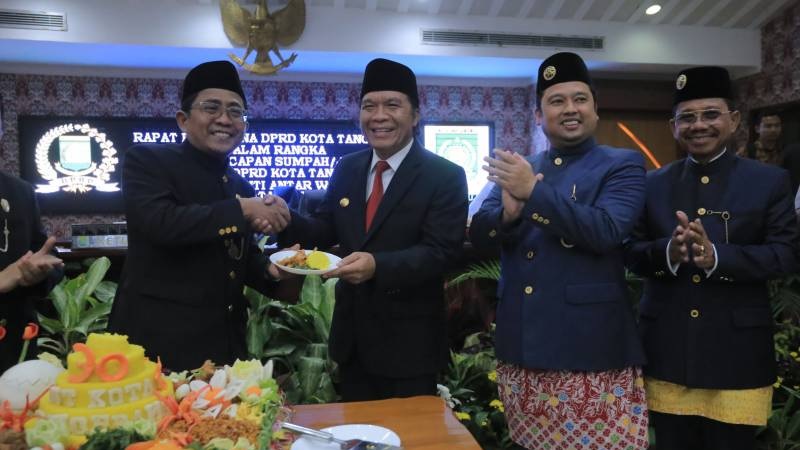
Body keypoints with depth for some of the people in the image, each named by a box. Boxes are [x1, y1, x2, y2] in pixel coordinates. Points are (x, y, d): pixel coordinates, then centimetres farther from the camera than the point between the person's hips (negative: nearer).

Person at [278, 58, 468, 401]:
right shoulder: (346, 168, 5)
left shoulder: (445, 176, -11)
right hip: (351, 335, 5)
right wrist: (285, 220, -13)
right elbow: (326, 229, 8)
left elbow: (441, 252, -19)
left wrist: (378, 266, -34)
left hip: (408, 341, -5)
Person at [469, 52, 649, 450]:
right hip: (519, 349, 4)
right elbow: (479, 236, 0)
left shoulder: (623, 165, 0)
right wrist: (509, 212, -20)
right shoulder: (518, 169, 10)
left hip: (591, 350, -4)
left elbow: (606, 231, -17)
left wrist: (534, 191, -23)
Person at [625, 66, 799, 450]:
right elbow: (631, 252, 2)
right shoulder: (653, 184, 7)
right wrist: (667, 253, -20)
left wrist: (718, 257, -23)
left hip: (737, 351, -1)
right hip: (666, 350, 2)